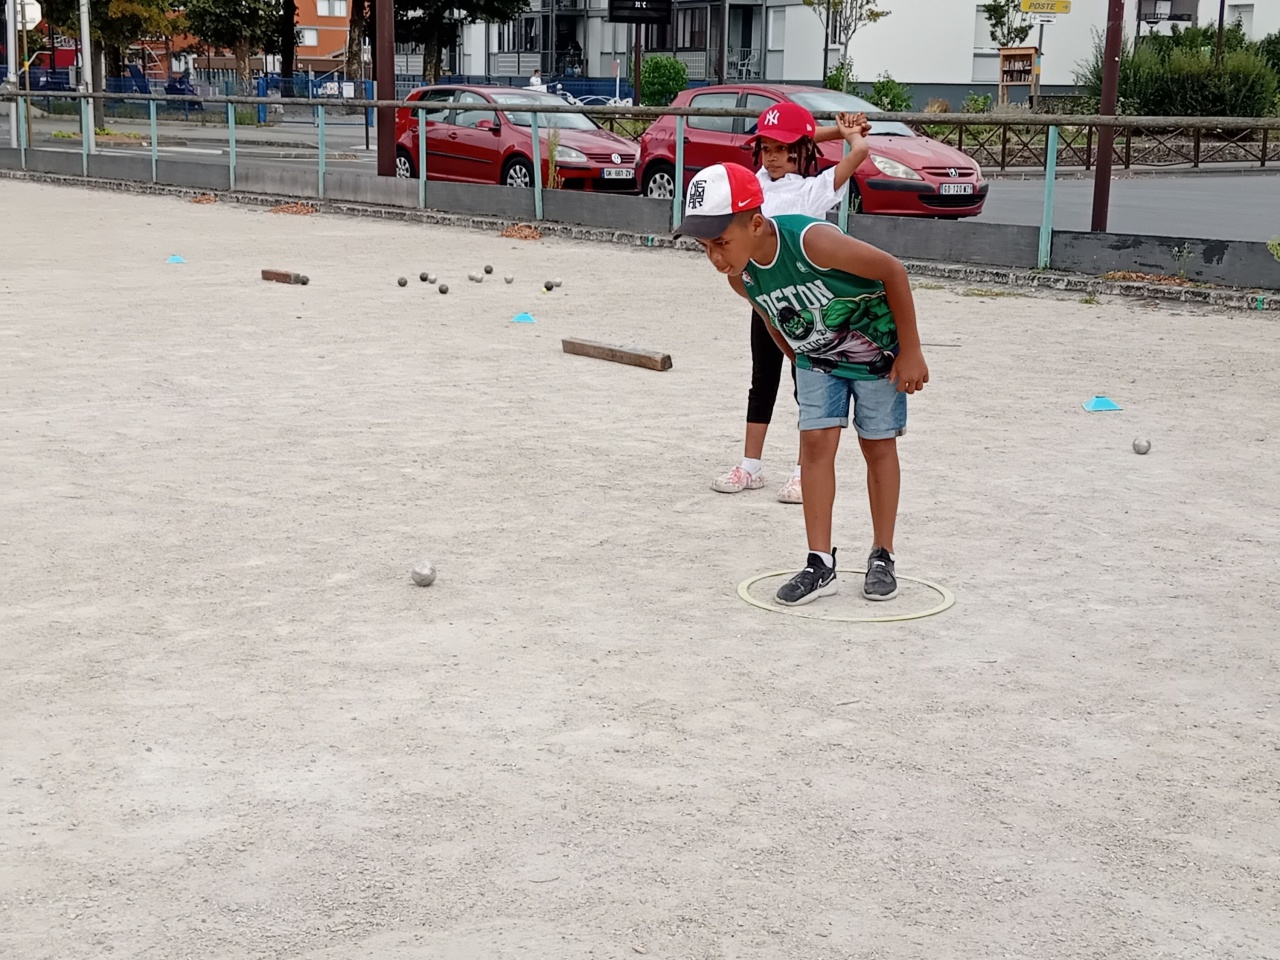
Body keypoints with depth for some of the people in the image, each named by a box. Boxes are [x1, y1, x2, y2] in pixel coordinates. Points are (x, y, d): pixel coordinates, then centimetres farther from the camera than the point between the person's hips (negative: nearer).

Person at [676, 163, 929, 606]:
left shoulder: (812, 241, -39)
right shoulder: (740, 276, -19)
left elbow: (893, 270, -28)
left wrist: (910, 351, -22)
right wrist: (801, 363, 14)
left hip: (877, 347, -4)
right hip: (817, 357, 5)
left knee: (878, 447, 5)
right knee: (815, 442, -5)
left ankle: (882, 557, 19)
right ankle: (820, 564, 1)